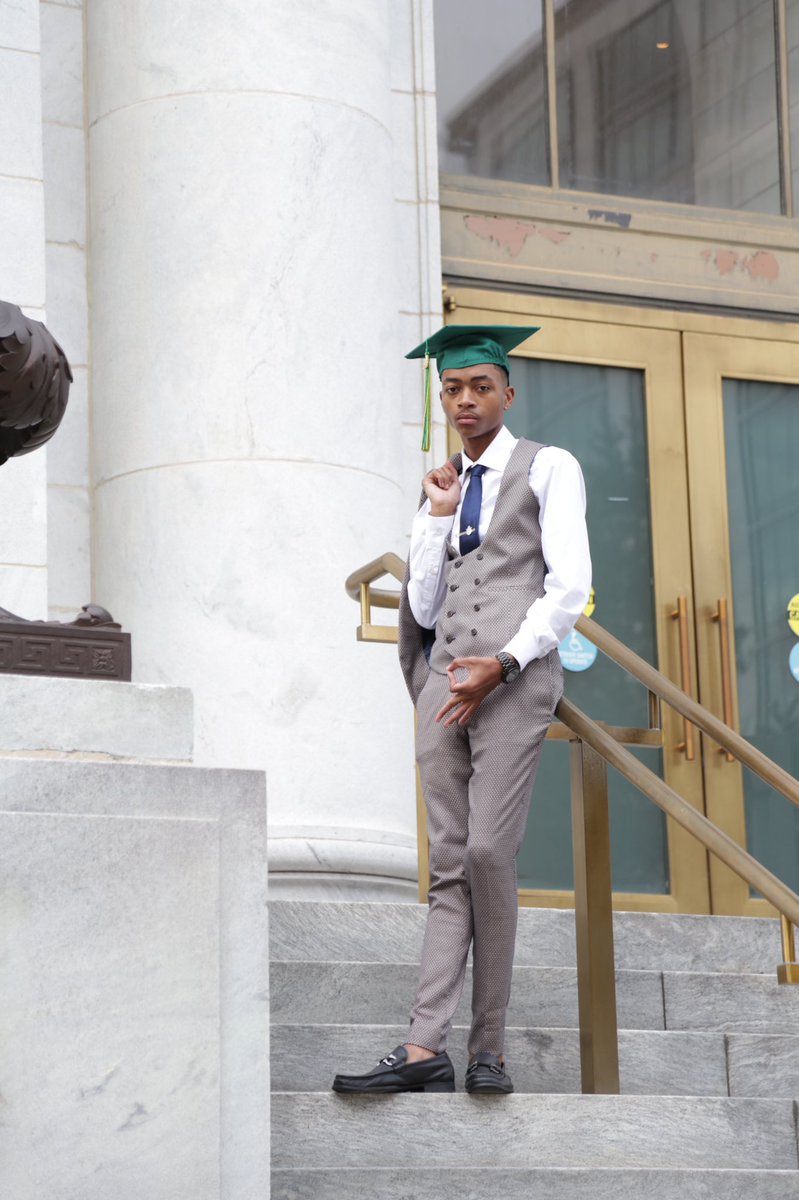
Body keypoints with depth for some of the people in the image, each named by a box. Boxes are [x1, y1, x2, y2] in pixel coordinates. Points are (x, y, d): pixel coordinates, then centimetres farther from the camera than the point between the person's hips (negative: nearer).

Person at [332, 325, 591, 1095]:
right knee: (450, 866, -2)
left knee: (487, 853, -17)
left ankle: (488, 1050, -10)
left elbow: (569, 586, -3)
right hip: (445, 680, 5)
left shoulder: (548, 469, 7)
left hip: (515, 678, -5)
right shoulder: (440, 488, 22)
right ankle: (426, 1049, -12)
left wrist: (502, 664, -14)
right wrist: (438, 516, 6)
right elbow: (424, 607, 15)